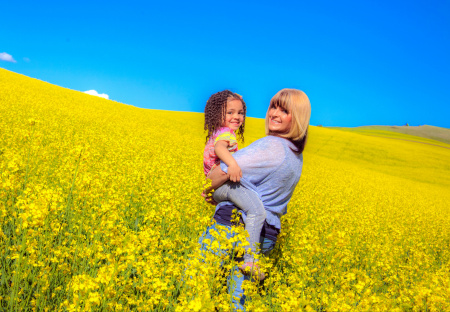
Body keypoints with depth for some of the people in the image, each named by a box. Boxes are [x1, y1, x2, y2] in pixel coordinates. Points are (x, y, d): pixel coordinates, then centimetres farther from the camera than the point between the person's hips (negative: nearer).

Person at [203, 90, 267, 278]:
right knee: (257, 211, -27)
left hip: (216, 190, 11)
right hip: (226, 184, -11)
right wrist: (232, 163, -45)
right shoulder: (226, 133, -8)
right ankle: (249, 260, -31)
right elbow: (219, 148, -28)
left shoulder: (215, 134, 24)